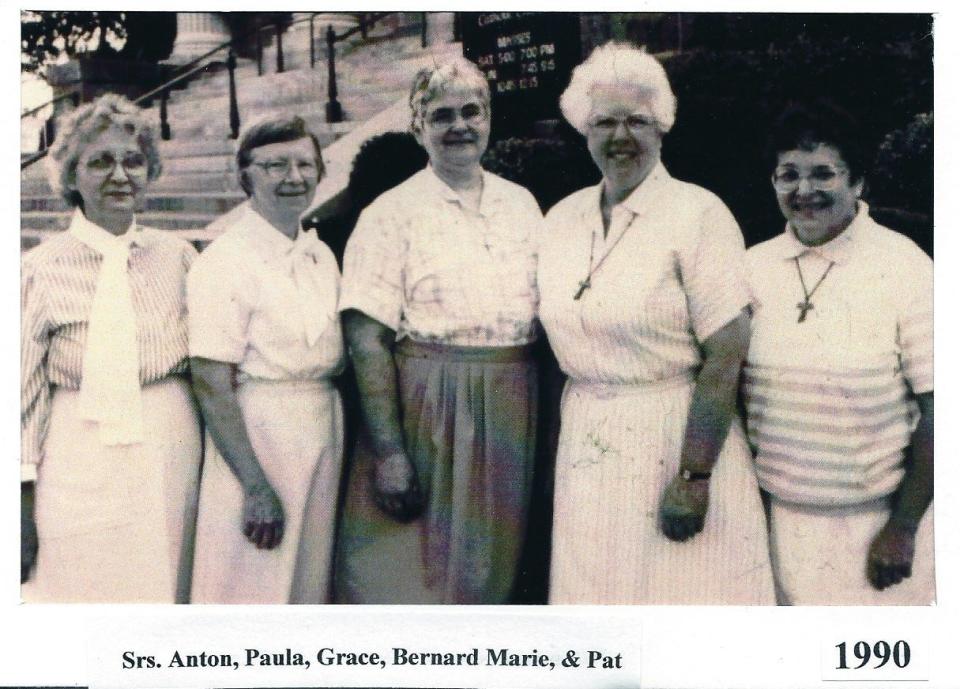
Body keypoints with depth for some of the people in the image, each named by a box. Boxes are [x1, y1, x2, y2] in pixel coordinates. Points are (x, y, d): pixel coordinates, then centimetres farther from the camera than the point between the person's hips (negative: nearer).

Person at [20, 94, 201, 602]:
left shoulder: (177, 256, 6)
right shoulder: (42, 268, -2)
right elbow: (24, 388, 0)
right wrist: (24, 495, -1)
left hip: (173, 453, 2)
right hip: (81, 461, -2)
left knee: (166, 593, 10)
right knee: (86, 594, 3)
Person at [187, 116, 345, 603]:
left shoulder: (322, 256, 11)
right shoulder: (224, 261, -11)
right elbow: (212, 386, -16)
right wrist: (257, 486, -19)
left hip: (325, 434, 7)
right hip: (253, 437, -7)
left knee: (309, 588, 15)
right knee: (251, 587, 1)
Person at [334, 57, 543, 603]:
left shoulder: (522, 204, 11)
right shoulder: (392, 214, -5)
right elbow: (368, 339, -12)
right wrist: (388, 451, -19)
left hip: (512, 418, 5)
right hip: (425, 413, -4)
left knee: (491, 576, 14)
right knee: (410, 576, 2)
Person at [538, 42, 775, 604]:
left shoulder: (699, 214, -10)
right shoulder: (562, 219, 8)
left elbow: (726, 356, -15)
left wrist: (694, 478, -19)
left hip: (678, 439, -5)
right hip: (586, 446, 5)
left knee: (684, 587, 2)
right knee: (596, 588, 12)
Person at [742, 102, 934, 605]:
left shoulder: (905, 268, -10)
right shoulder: (753, 267, 1)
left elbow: (935, 412, -10)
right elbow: (727, 386, 8)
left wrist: (902, 527, -11)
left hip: (875, 520, -3)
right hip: (779, 518, 3)